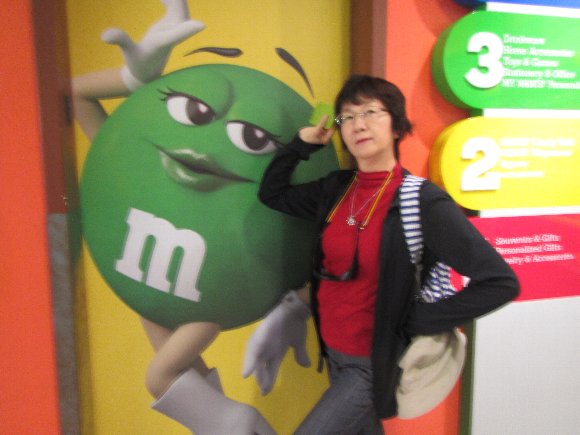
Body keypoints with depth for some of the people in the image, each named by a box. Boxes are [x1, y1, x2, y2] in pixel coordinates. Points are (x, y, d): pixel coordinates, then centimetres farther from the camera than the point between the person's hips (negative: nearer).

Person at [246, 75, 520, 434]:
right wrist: (303, 143, -2)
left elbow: (501, 283, -23)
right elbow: (272, 194, 10)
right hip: (333, 352, 6)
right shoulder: (337, 188, -3)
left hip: (374, 363, -6)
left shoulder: (423, 202, -22)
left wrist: (416, 322, -18)